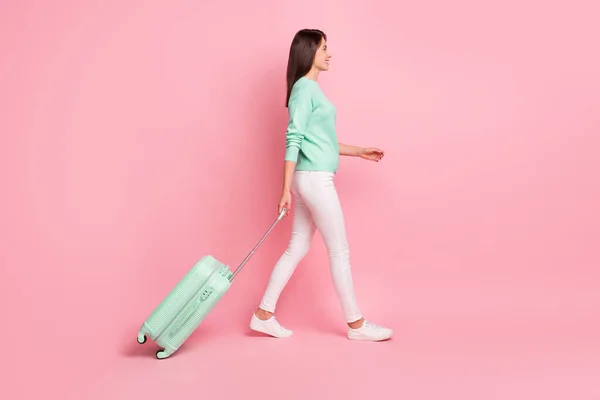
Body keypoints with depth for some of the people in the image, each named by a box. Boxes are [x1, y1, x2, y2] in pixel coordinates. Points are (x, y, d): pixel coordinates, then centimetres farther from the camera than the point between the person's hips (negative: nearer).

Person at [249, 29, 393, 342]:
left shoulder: (310, 89, 18)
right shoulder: (305, 88, -11)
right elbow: (294, 139, -17)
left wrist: (359, 151, 23)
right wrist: (286, 189, -20)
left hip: (311, 179, 10)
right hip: (315, 179, -10)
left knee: (297, 248, 11)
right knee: (340, 251, -1)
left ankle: (263, 315, 16)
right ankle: (356, 324, 10)